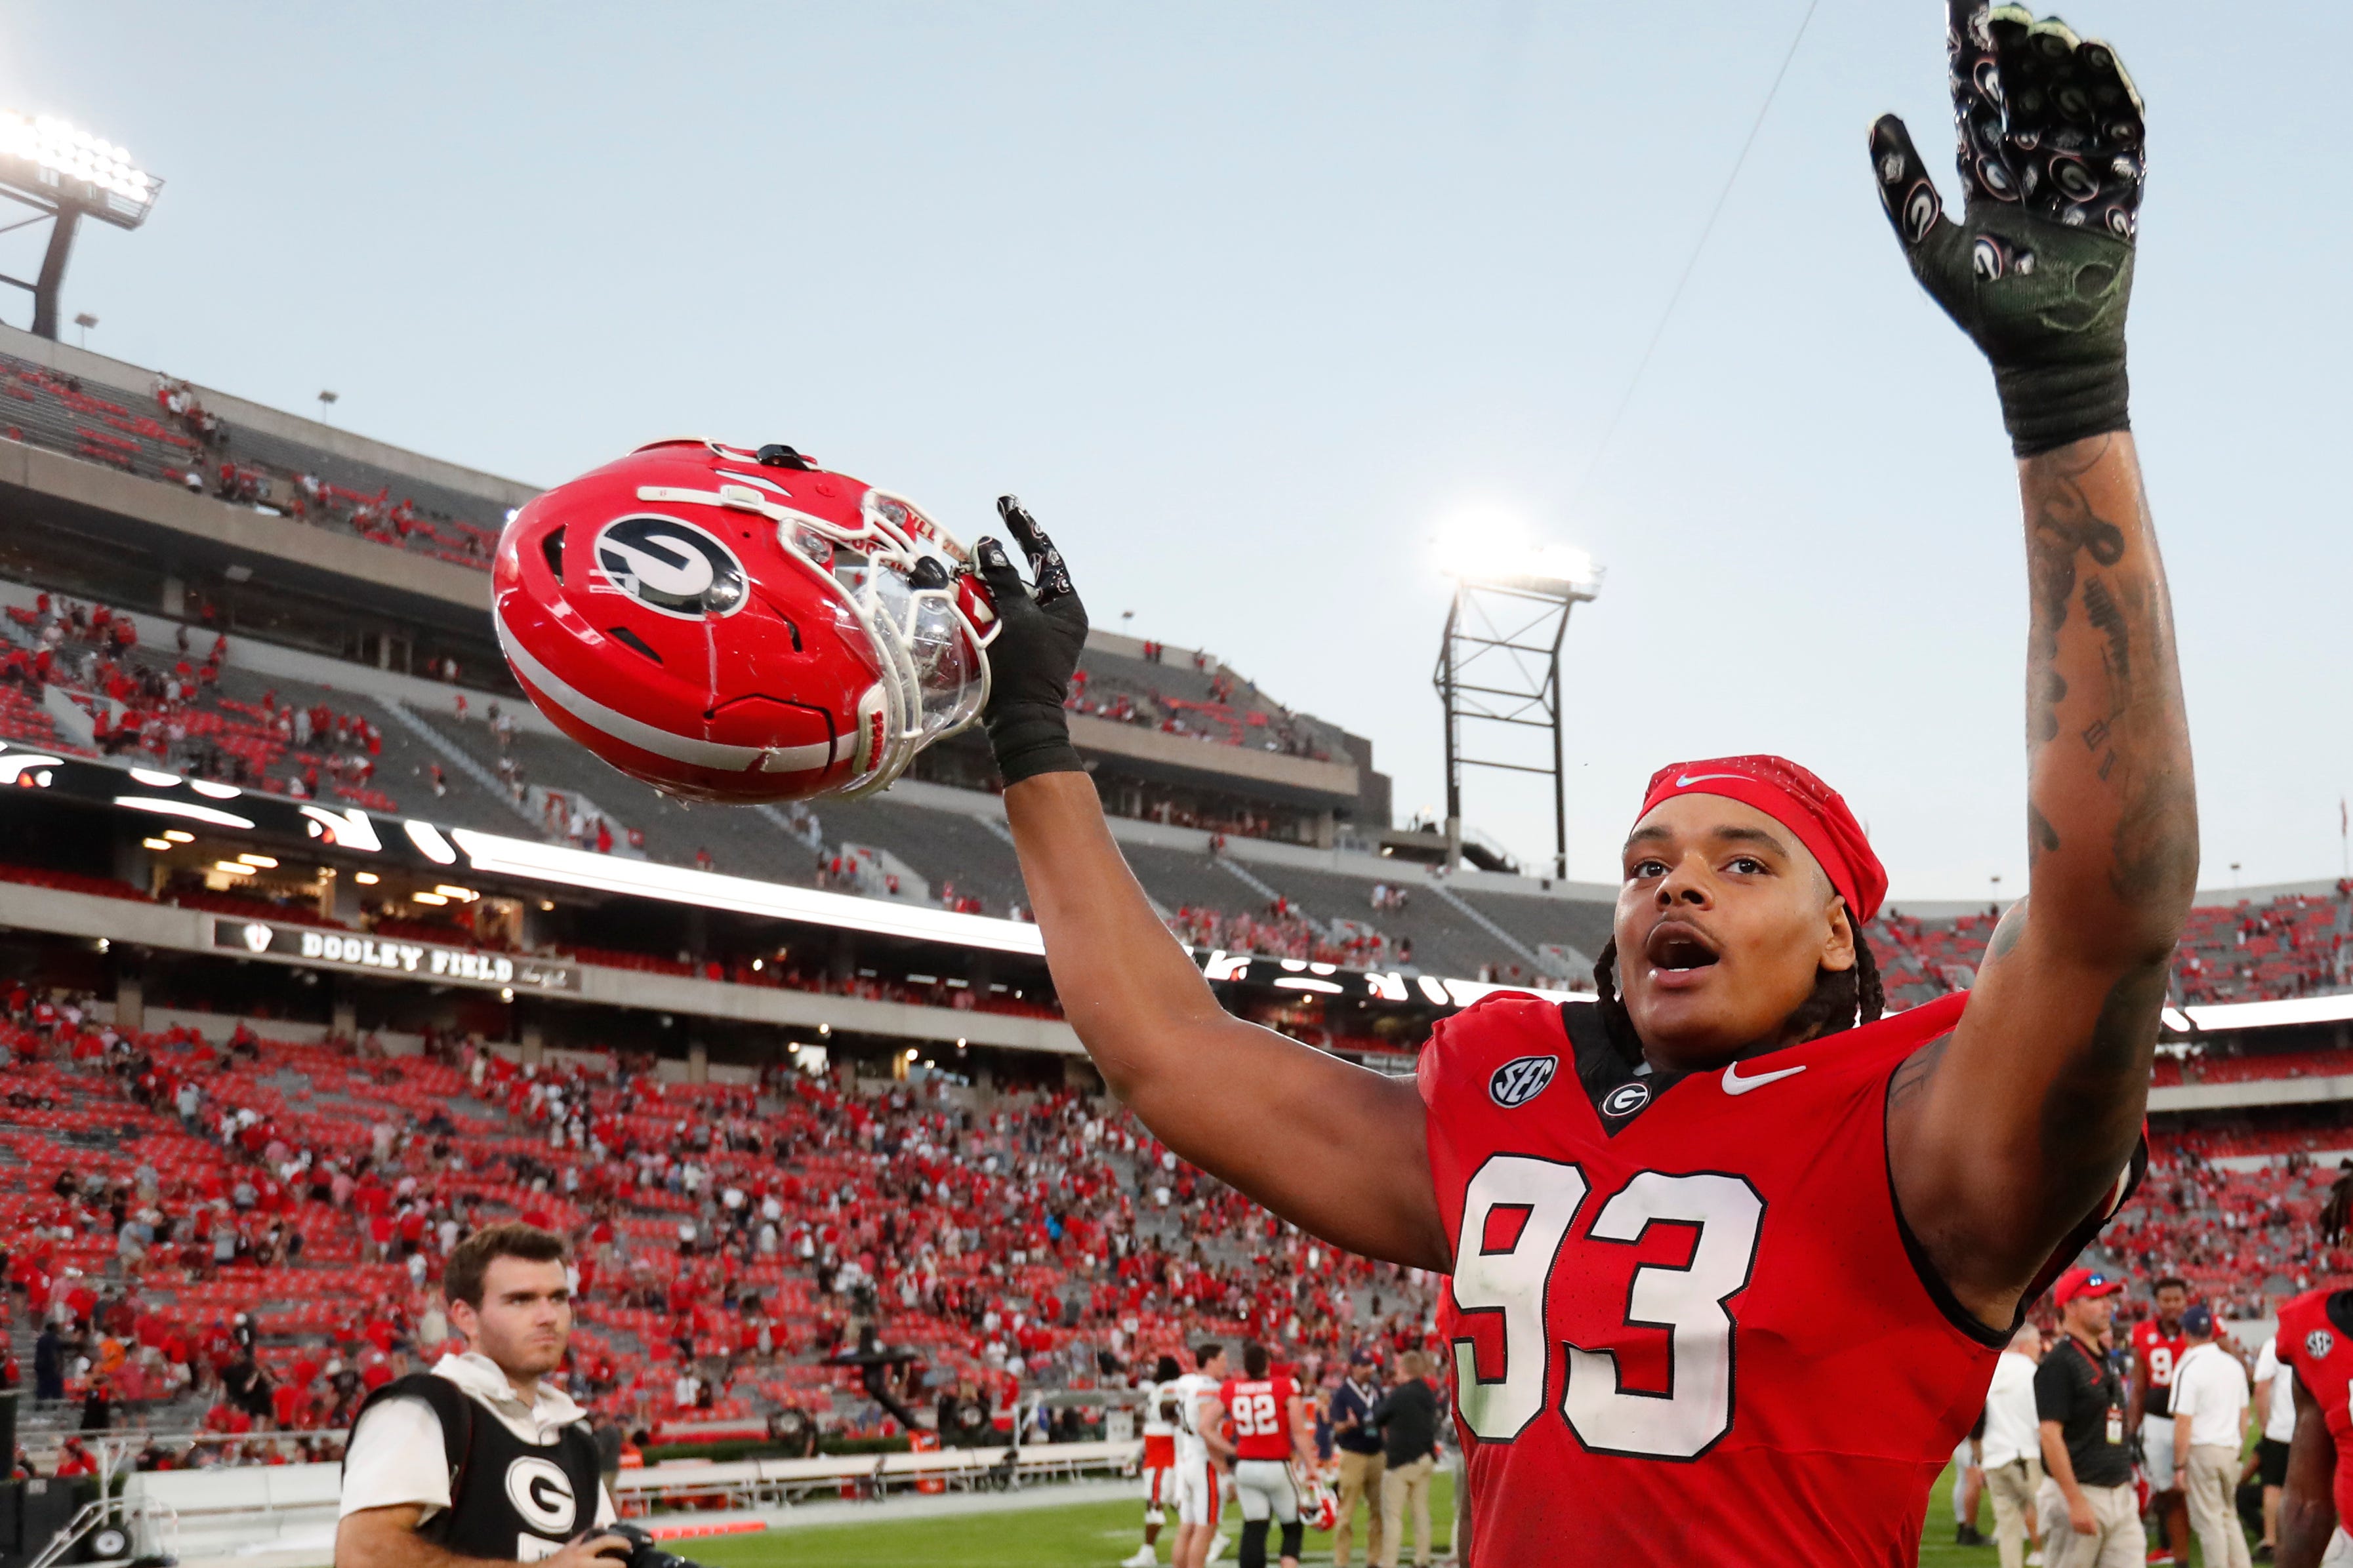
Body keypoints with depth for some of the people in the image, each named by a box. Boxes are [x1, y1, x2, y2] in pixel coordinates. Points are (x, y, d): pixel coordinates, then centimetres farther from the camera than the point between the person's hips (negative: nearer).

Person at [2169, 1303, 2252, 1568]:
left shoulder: (2187, 1369, -14)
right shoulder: (2233, 1364, 6)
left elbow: (2183, 1423, -16)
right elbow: (2244, 1414, 12)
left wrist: (2179, 1466, -10)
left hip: (2201, 1449, -6)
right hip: (2230, 1448, 6)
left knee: (2209, 1520, 2)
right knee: (2229, 1516, 19)